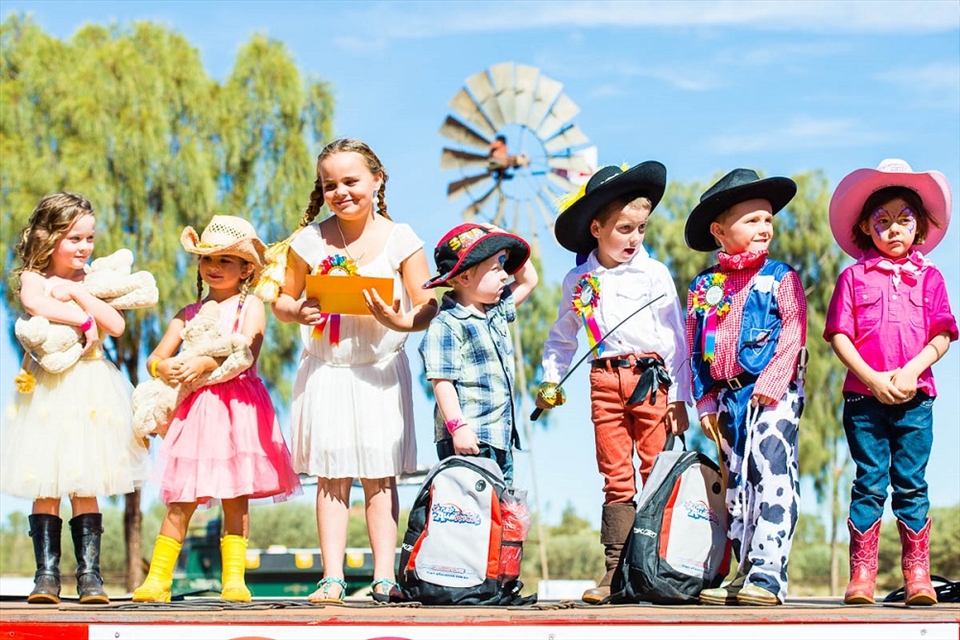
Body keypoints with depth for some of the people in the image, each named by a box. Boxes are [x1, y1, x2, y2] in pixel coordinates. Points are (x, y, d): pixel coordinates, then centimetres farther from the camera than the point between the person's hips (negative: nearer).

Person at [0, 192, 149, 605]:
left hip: (91, 392, 2)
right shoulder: (33, 279, 0)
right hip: (47, 389, -2)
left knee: (85, 486, 2)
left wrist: (76, 293, -8)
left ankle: (89, 574, 4)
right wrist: (83, 319, -19)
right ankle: (46, 574, 2)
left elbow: (116, 325, -4)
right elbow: (34, 304, -24)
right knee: (46, 488, -2)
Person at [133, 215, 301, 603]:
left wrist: (203, 363, -22)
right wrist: (163, 368, -11)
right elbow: (155, 359, 12)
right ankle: (157, 580, 1)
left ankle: (233, 579, 4)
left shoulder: (250, 306, 4)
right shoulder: (189, 313, 16)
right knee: (182, 501, -1)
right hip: (195, 408, 3)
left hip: (237, 409, -3)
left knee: (236, 499, -1)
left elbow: (244, 350, -12)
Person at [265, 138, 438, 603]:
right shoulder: (309, 241, 1)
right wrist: (298, 312, -16)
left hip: (380, 371, -1)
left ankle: (385, 576, 3)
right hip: (324, 371, 1)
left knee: (379, 476, 1)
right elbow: (282, 300, 6)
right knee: (331, 477, 0)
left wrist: (400, 322, -24)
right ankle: (332, 577, 1)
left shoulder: (399, 239, -2)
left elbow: (429, 306, -4)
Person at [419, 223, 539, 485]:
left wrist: (506, 243, 17)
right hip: (468, 439, -9)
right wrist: (457, 427, -23)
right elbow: (442, 381, -16)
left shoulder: (497, 311, 16)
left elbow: (528, 281, 30)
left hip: (500, 435, 9)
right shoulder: (446, 326, -12)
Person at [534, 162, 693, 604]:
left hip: (652, 378, -2)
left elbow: (676, 337, 2)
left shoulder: (654, 274, 1)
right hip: (605, 380, 2)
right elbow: (562, 337, 22)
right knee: (616, 478, 4)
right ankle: (616, 570, 6)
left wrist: (679, 398, -1)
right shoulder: (578, 281, 9)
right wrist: (550, 380, 10)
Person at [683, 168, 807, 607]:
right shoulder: (702, 287, 12)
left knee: (771, 474, -16)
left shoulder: (780, 277, 2)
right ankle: (746, 573, 14)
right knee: (737, 484, 8)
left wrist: (772, 382, -16)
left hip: (773, 393, -5)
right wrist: (705, 402, 7)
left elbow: (793, 331, -6)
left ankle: (768, 574, -20)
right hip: (727, 394, 5)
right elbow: (694, 348, 14)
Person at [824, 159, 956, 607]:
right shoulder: (854, 276, 7)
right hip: (864, 397, -1)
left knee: (910, 484, 1)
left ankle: (917, 576, 5)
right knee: (869, 484, -1)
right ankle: (861, 575, 2)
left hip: (914, 397, 1)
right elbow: (839, 336, 1)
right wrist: (872, 378, -10)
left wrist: (910, 372, -12)